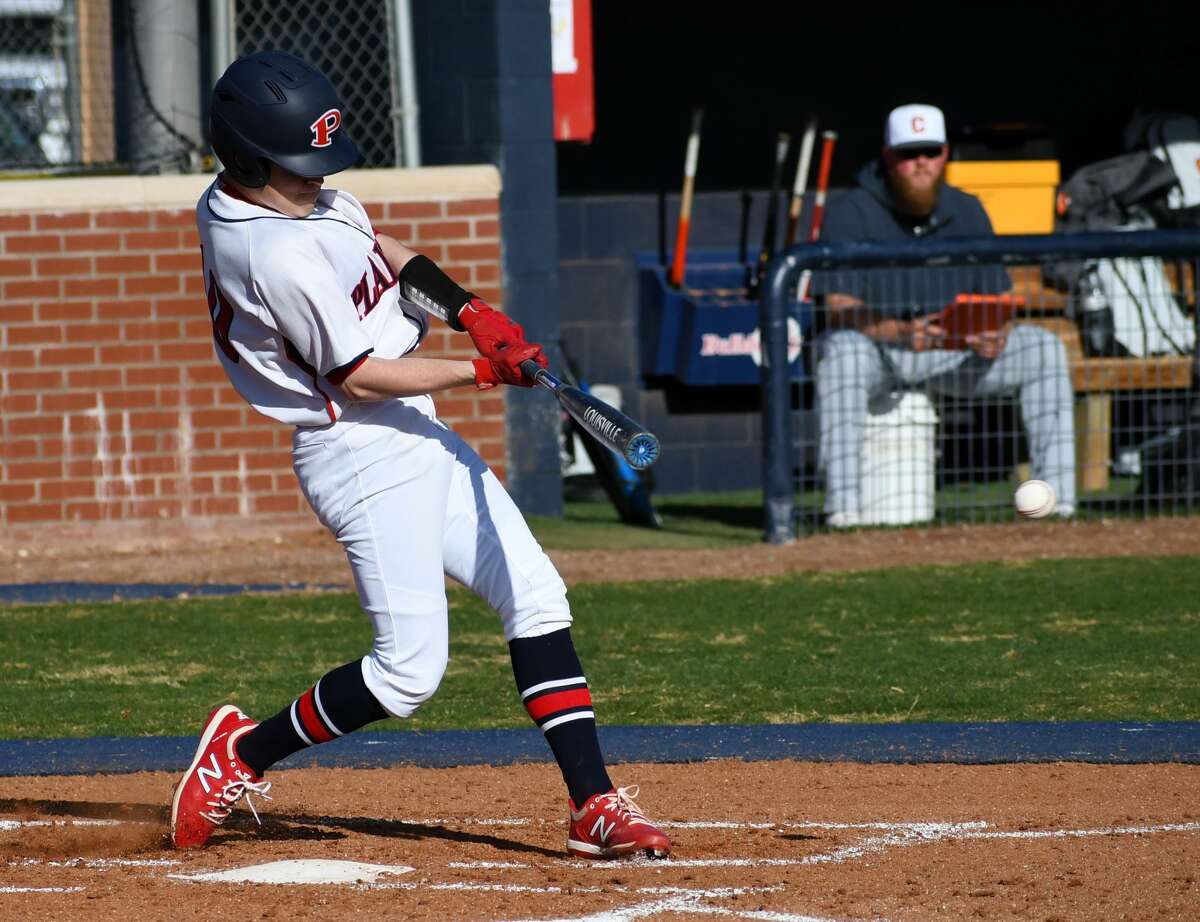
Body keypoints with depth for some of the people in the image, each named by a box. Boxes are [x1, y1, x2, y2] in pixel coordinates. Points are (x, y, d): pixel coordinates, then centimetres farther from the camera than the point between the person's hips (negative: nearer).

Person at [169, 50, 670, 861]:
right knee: (410, 670, -10)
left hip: (414, 438, 11)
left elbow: (373, 244, 18)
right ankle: (240, 753, 9)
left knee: (536, 595, 5)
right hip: (364, 454, -11)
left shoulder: (238, 195, 5)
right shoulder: (280, 254, -25)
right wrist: (481, 372, -20)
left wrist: (468, 309, 5)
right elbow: (357, 375, -20)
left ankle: (595, 806, 3)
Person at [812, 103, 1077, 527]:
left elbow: (997, 298, 4)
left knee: (1042, 346, -15)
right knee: (842, 349, -39)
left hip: (954, 352, 4)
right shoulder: (850, 213, -9)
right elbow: (839, 310, -19)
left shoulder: (967, 213, 5)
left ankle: (1056, 501, -17)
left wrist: (995, 335, -22)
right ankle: (842, 505, -44)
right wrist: (901, 332, -39)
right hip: (877, 348, -4)